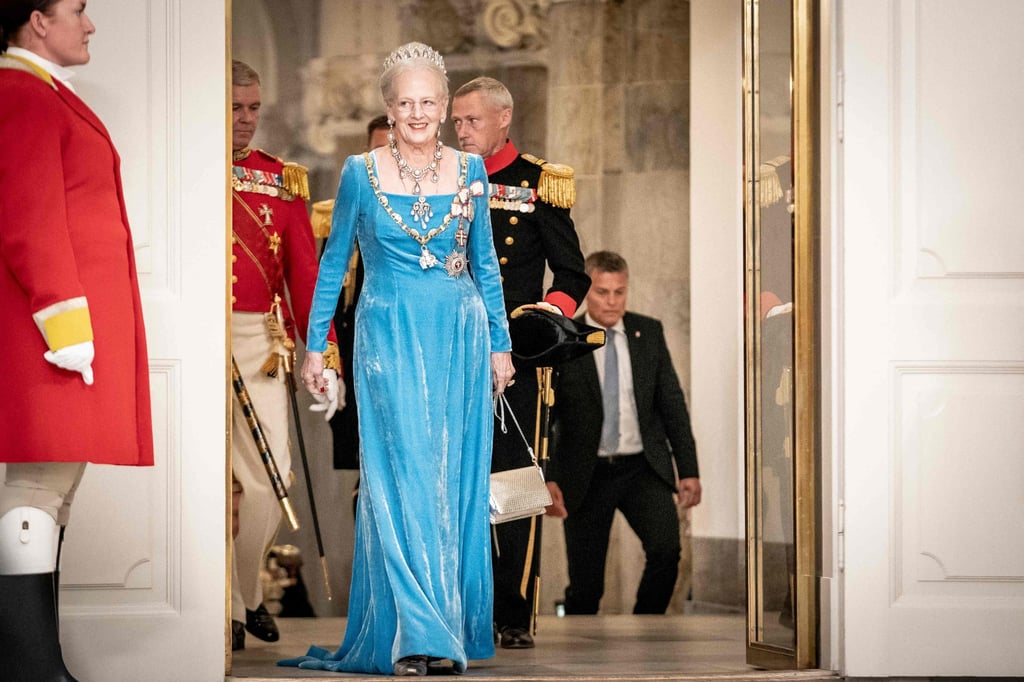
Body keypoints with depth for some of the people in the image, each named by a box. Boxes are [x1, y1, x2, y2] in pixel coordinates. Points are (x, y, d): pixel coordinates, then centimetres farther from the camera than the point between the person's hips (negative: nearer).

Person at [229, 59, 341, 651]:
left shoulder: (282, 179, 10)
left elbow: (305, 272, 7)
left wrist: (326, 356, 1)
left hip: (260, 344, 3)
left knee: (272, 478, -2)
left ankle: (248, 591, 20)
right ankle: (224, 608, 10)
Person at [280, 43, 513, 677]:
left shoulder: (470, 170, 5)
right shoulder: (362, 173, -1)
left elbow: (486, 264, 13)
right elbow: (334, 262, 7)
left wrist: (501, 345, 11)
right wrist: (315, 346, 5)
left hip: (460, 339, 2)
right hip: (391, 341, -2)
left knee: (457, 481, 3)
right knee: (402, 477, -8)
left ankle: (456, 622, 12)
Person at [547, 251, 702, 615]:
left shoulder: (649, 332, 6)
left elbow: (672, 403, 8)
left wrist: (688, 470, 4)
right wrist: (547, 481, -9)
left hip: (644, 467, 2)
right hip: (586, 475, -2)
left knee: (666, 547, -20)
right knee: (585, 584, -1)